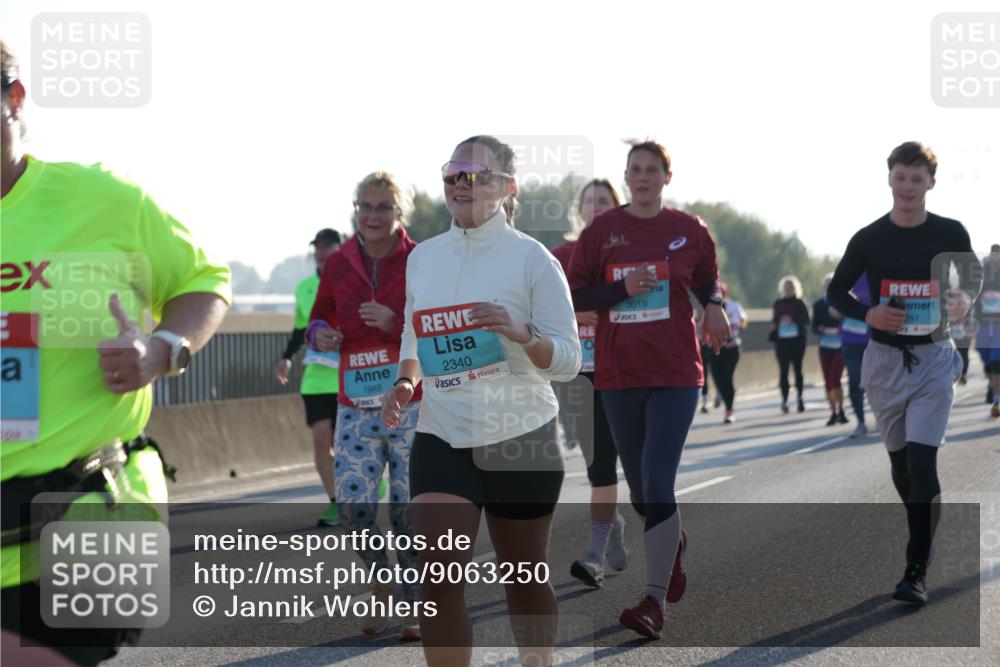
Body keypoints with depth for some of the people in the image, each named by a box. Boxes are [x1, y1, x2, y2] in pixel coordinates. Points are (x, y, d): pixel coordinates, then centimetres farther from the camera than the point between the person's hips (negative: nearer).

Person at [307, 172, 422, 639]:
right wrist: (319, 335, -4)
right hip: (356, 404, 3)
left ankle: (415, 606, 12)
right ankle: (380, 589, 17)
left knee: (409, 508, -3)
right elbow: (321, 318, 19)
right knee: (352, 503, -5)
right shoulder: (339, 264, 7)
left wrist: (396, 323, -19)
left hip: (413, 404, -3)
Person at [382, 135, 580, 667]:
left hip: (521, 439, -3)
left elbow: (568, 360, -8)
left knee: (525, 579, 10)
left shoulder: (531, 258, -6)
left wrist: (519, 332, -26)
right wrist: (406, 382, 3)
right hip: (441, 439, 3)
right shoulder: (423, 257, 7)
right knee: (439, 576, -12)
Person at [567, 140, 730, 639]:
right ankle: (674, 542, 46)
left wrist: (714, 306, -2)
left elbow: (707, 280, 19)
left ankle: (654, 600, -13)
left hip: (675, 374, -2)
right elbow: (575, 294, 3)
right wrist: (623, 288, -13)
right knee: (640, 490, 12)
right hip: (618, 375, 2)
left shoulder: (689, 231, 3)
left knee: (657, 482, -15)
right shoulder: (602, 230, 2)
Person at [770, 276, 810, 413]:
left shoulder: (799, 303, 4)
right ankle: (784, 399, -11)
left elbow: (806, 320, -4)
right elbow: (774, 320, 17)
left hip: (797, 339, -2)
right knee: (783, 369, -7)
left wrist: (793, 320, -17)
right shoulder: (778, 304, 12)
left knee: (797, 368, 5)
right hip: (781, 340, 2)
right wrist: (775, 325, -4)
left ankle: (800, 398, 14)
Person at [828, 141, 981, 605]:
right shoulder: (869, 239, -3)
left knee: (923, 462, -14)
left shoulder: (950, 233, -3)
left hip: (934, 360, -2)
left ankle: (917, 572, -13)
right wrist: (868, 314, -13)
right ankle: (922, 541, 35)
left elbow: (973, 274, 15)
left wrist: (966, 299, -8)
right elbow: (836, 292, 7)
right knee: (900, 462, 12)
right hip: (885, 359, 2)